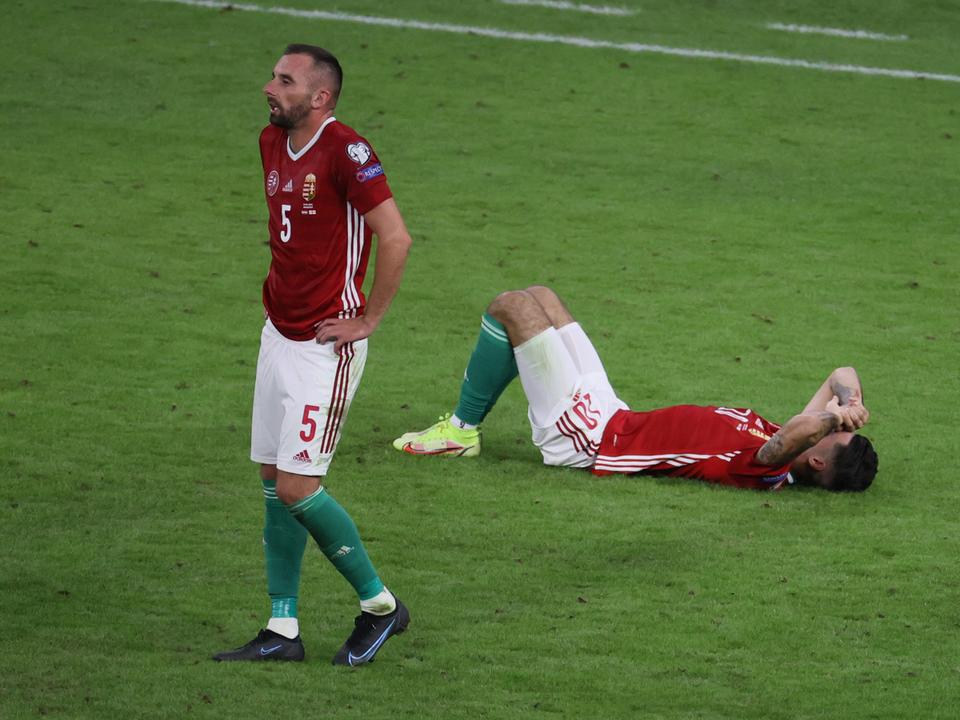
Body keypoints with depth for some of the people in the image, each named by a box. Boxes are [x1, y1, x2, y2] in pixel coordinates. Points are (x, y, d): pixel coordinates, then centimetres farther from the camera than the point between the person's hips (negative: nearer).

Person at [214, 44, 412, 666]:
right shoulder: (273, 143, 9)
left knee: (297, 488, -9)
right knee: (275, 484, 9)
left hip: (326, 345, -9)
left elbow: (396, 237, -22)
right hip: (279, 332, 9)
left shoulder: (345, 152, -19)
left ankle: (380, 604, 8)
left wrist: (368, 319, -16)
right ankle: (283, 631, 15)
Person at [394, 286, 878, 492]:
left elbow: (801, 430, -53)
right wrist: (848, 403, -21)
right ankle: (464, 424, 29)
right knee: (538, 297, 19)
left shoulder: (769, 469, -31)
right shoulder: (785, 456, -8)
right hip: (614, 418, 9)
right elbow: (843, 374, 0)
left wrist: (834, 413, -33)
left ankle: (462, 430, 12)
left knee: (511, 306, -5)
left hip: (587, 435, -9)